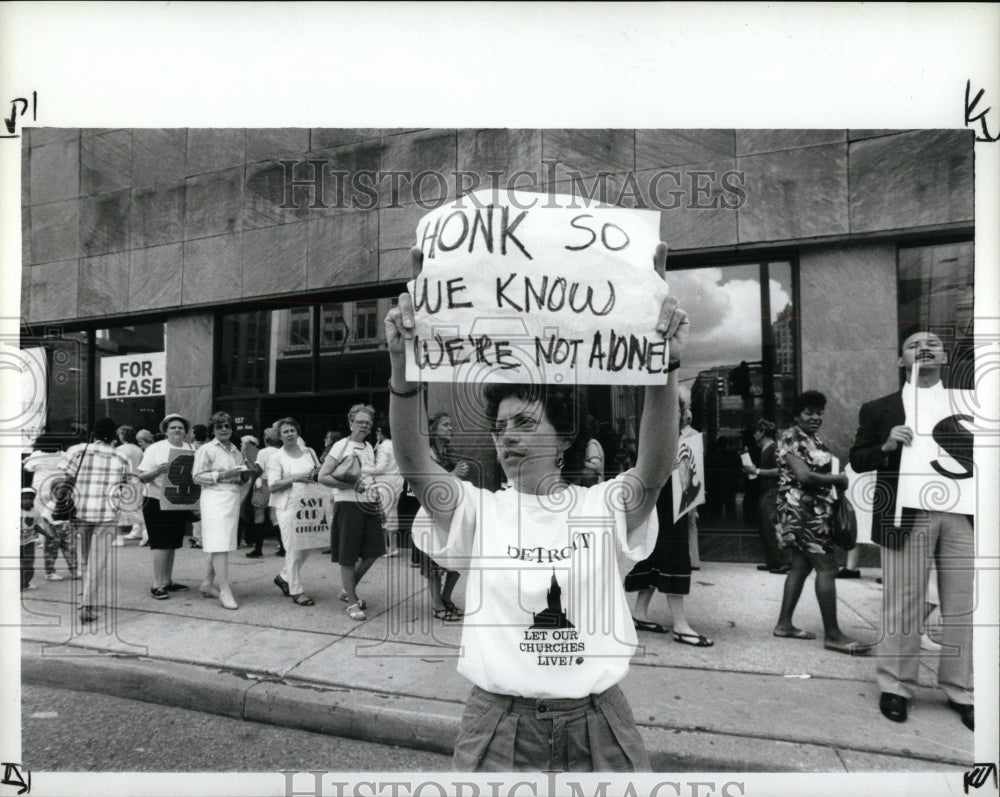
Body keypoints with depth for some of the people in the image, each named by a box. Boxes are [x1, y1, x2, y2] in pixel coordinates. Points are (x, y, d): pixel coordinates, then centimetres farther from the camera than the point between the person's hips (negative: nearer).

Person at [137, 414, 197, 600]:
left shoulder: (191, 449, 7)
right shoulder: (155, 449, -5)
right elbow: (142, 477, -9)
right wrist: (158, 471, -27)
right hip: (157, 502, -5)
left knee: (172, 544, 12)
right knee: (161, 544, -6)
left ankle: (167, 581, 22)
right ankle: (157, 585, 1)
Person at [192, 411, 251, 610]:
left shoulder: (235, 451, 17)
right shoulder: (206, 450, -2)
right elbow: (198, 477, -7)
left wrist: (245, 473, 1)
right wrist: (221, 475, -17)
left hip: (233, 497, 7)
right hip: (215, 498, -7)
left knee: (221, 544, 11)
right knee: (220, 544, -11)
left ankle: (207, 583, 23)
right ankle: (224, 590, -10)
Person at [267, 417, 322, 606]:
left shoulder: (309, 452, 12)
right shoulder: (276, 457, -2)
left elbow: (320, 473, 23)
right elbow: (273, 486, -9)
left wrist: (316, 474, 0)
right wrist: (296, 478, -18)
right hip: (288, 507, -5)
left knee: (306, 548, 9)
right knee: (294, 550, -3)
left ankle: (284, 577, 32)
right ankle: (296, 591, 10)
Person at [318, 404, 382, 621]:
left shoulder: (369, 448, 12)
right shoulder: (341, 446, -7)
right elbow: (322, 476, -13)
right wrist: (352, 485, -18)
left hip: (369, 505, 7)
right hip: (347, 504, -7)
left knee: (373, 551, 8)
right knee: (348, 556, 2)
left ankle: (348, 590, 30)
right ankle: (352, 603, 16)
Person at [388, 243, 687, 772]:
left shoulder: (603, 507, -6)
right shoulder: (479, 511, -5)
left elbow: (656, 465, -25)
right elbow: (413, 461, -21)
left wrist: (665, 366, -40)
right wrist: (403, 368, -36)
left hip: (596, 722, 0)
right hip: (498, 721, 0)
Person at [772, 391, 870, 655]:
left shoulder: (814, 439, 17)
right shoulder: (791, 438, -12)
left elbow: (818, 472, 16)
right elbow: (803, 476, -20)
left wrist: (835, 482, -3)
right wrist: (838, 479, -9)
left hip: (816, 510, 10)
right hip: (801, 510, -10)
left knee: (801, 565, 12)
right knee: (827, 567, -9)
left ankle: (784, 623, 19)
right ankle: (832, 634, -3)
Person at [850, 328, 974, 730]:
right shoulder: (878, 409, 7)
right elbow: (857, 460, 4)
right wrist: (886, 445, -13)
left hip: (962, 515, 3)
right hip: (907, 517, -2)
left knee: (963, 606, 7)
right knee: (902, 605, 3)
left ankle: (961, 690, 21)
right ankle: (896, 686, 15)